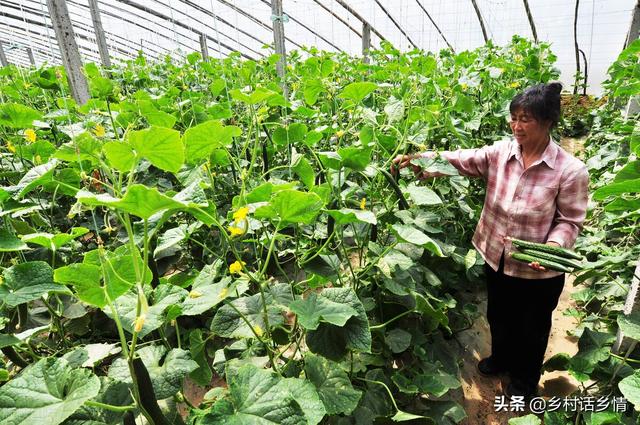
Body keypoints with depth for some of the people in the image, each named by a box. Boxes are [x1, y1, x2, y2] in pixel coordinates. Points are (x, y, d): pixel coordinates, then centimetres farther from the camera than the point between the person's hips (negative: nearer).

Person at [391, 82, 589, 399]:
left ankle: (525, 379, 50)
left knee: (532, 326, 21)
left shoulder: (570, 170, -17)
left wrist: (552, 247, -30)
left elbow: (570, 221, -12)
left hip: (539, 271, -3)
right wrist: (417, 159, -29)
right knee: (499, 315, 27)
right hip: (496, 256, 4)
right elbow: (461, 160, -16)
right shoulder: (500, 152, -8)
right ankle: (501, 358, 58)